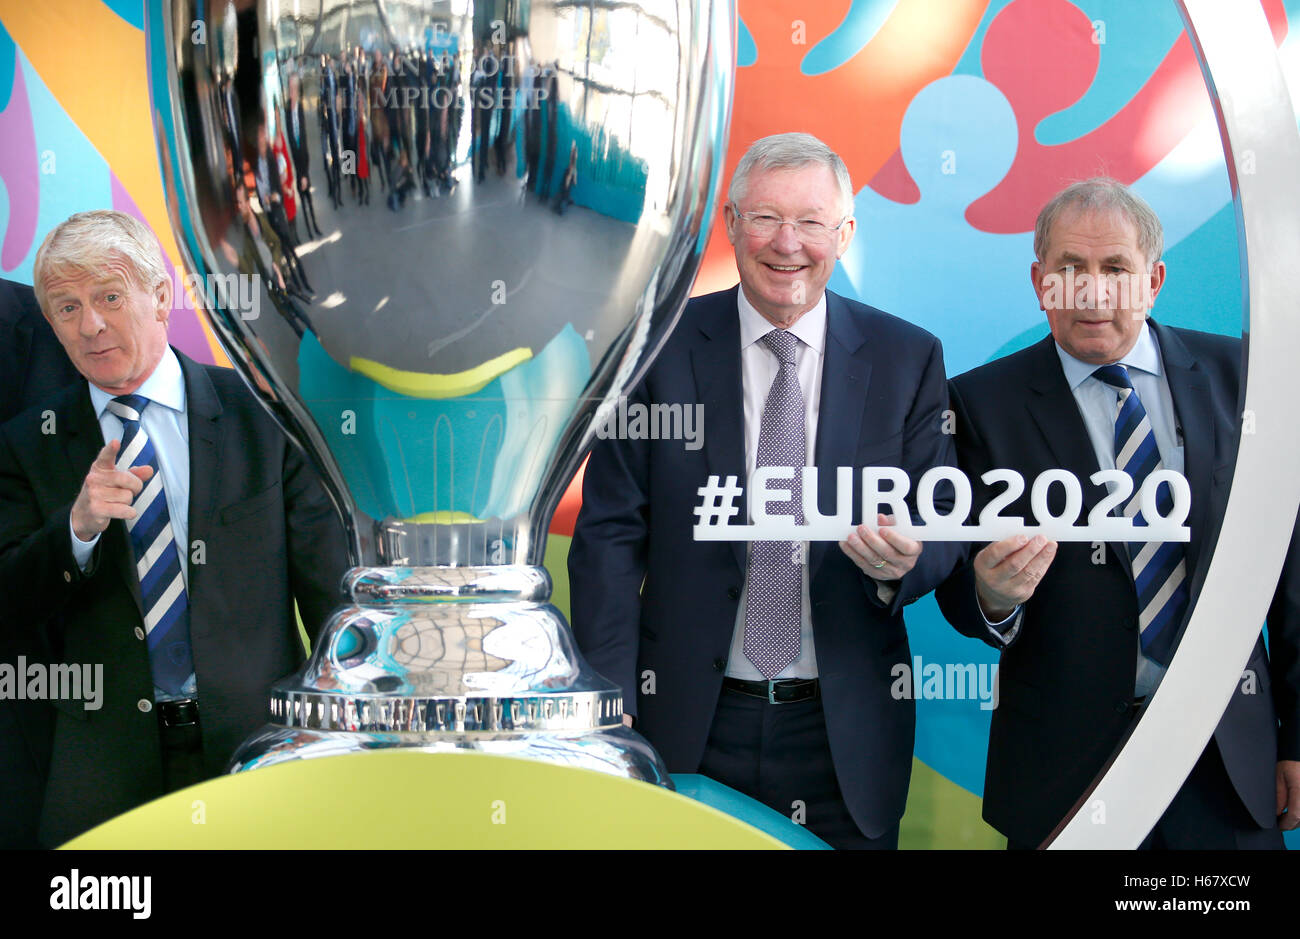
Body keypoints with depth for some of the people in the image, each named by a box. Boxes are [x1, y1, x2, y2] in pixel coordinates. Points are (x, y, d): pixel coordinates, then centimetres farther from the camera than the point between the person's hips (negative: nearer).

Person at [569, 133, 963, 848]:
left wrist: (904, 561, -21)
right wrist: (612, 711, -10)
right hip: (688, 728, -1)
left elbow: (942, 523, 4)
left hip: (846, 736, 1)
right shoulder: (659, 347, -2)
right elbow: (610, 534, -3)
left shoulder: (908, 358, 2)